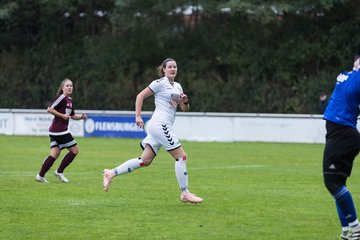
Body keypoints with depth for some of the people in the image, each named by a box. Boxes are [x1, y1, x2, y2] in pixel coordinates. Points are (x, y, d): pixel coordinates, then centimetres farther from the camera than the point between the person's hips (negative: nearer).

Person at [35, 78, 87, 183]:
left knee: (55, 154, 5)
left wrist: (81, 116, 10)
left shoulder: (69, 100, 17)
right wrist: (62, 115, -17)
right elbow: (49, 109, -17)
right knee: (74, 150, -1)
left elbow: (72, 115, 27)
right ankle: (59, 172, 6)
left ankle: (40, 175, 1)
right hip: (60, 130, -9)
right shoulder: (61, 98, -10)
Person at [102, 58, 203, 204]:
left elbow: (185, 109, 20)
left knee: (145, 161, 4)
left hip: (162, 126, 9)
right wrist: (138, 116, -12)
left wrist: (185, 101, -2)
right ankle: (185, 193, -4)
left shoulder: (177, 86, 19)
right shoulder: (160, 83, -4)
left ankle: (111, 173, 7)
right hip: (159, 124, -9)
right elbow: (140, 96, -5)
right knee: (181, 157, -8)